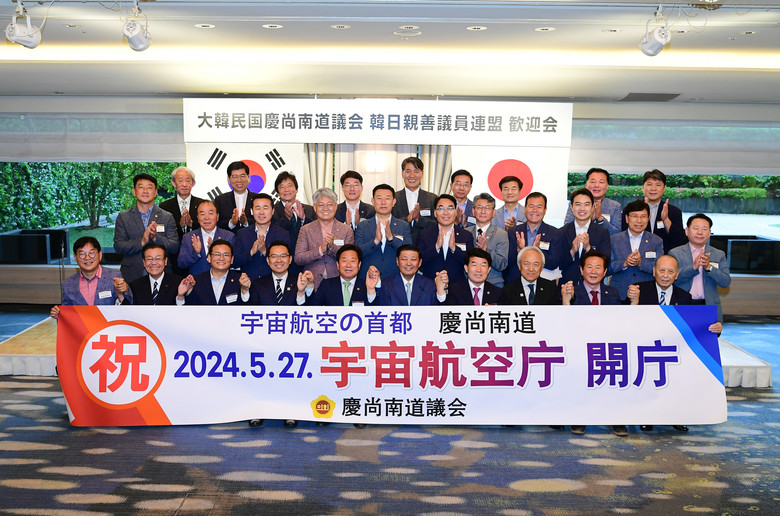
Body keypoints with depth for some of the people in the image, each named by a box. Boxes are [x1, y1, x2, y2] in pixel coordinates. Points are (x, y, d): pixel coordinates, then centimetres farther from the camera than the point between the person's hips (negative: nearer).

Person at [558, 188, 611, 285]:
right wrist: (572, 251, -14)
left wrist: (588, 248, -14)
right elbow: (558, 265, 2)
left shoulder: (602, 233, 5)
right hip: (567, 285, 0)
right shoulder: (562, 233, 6)